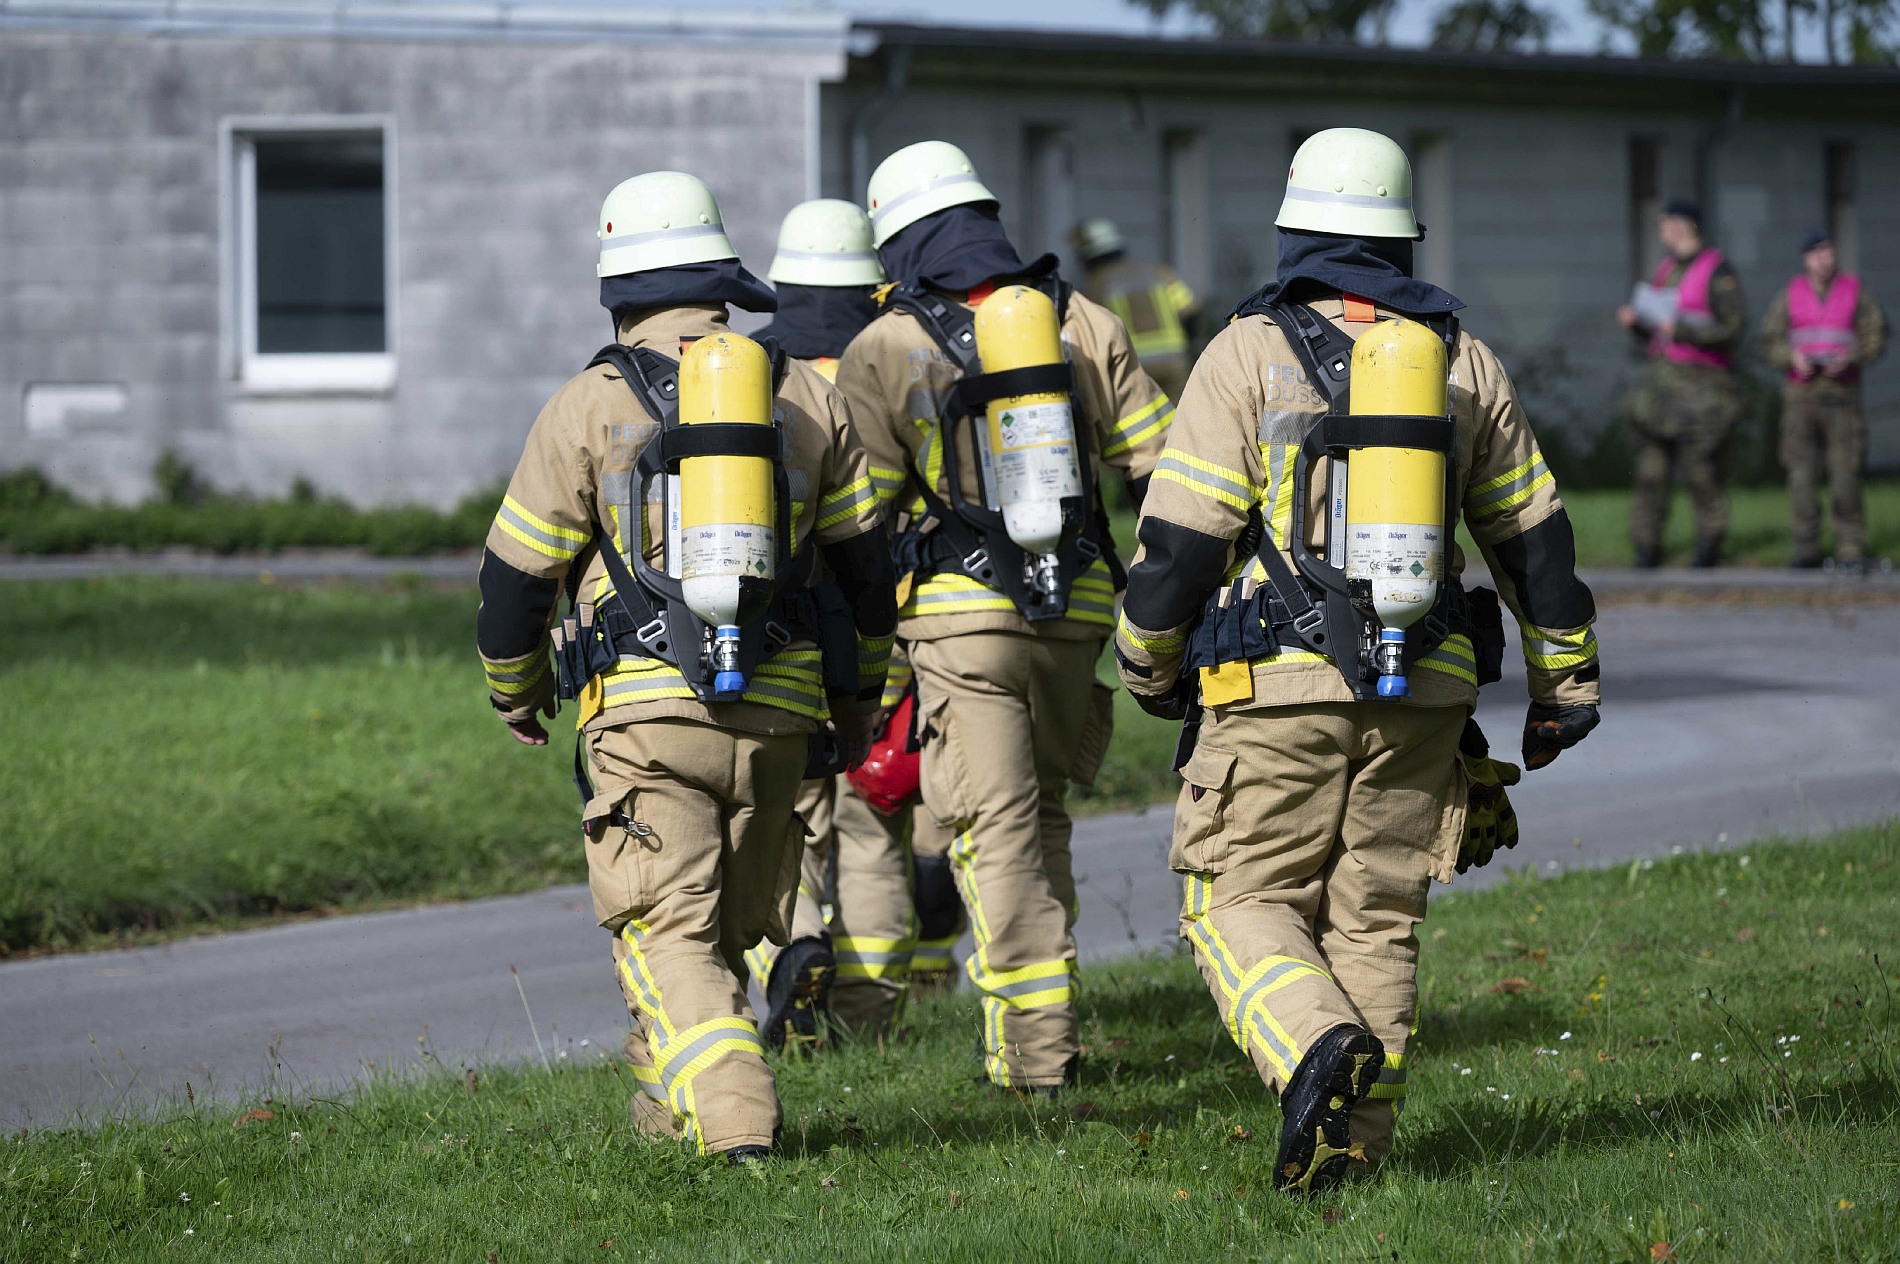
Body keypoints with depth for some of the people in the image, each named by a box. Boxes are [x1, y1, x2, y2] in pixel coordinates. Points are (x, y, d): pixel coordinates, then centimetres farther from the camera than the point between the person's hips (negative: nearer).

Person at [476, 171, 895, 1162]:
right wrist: (858, 698, 25)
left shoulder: (592, 403, -3)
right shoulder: (805, 393, 7)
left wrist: (513, 689, 20)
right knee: (728, 922, 19)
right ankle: (669, 1093, 32)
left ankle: (733, 1117, -20)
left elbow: (518, 570, 2)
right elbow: (866, 559, 12)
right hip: (778, 710, 4)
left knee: (666, 931, -4)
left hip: (647, 709, -4)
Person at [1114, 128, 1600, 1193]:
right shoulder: (1463, 359, 8)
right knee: (1377, 914, 10)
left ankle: (1318, 1042, -24)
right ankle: (1354, 1142, 4)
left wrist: (1149, 665, 9)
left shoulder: (1249, 353, -4)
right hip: (1424, 691, 4)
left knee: (1244, 902, 4)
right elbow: (1534, 535, 14)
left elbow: (1181, 536, -6)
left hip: (1280, 686, -4)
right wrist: (1565, 679, 23)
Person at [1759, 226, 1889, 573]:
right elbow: (1770, 341, 3)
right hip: (1801, 395, 1)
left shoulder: (1855, 291, 1)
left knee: (1845, 472, -9)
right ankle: (1807, 552, 2)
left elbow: (1875, 336, -1)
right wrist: (1794, 358, -17)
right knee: (1802, 473, -4)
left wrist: (1849, 358, -19)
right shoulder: (1791, 295, 4)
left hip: (1842, 391, -1)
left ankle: (1851, 552, -5)